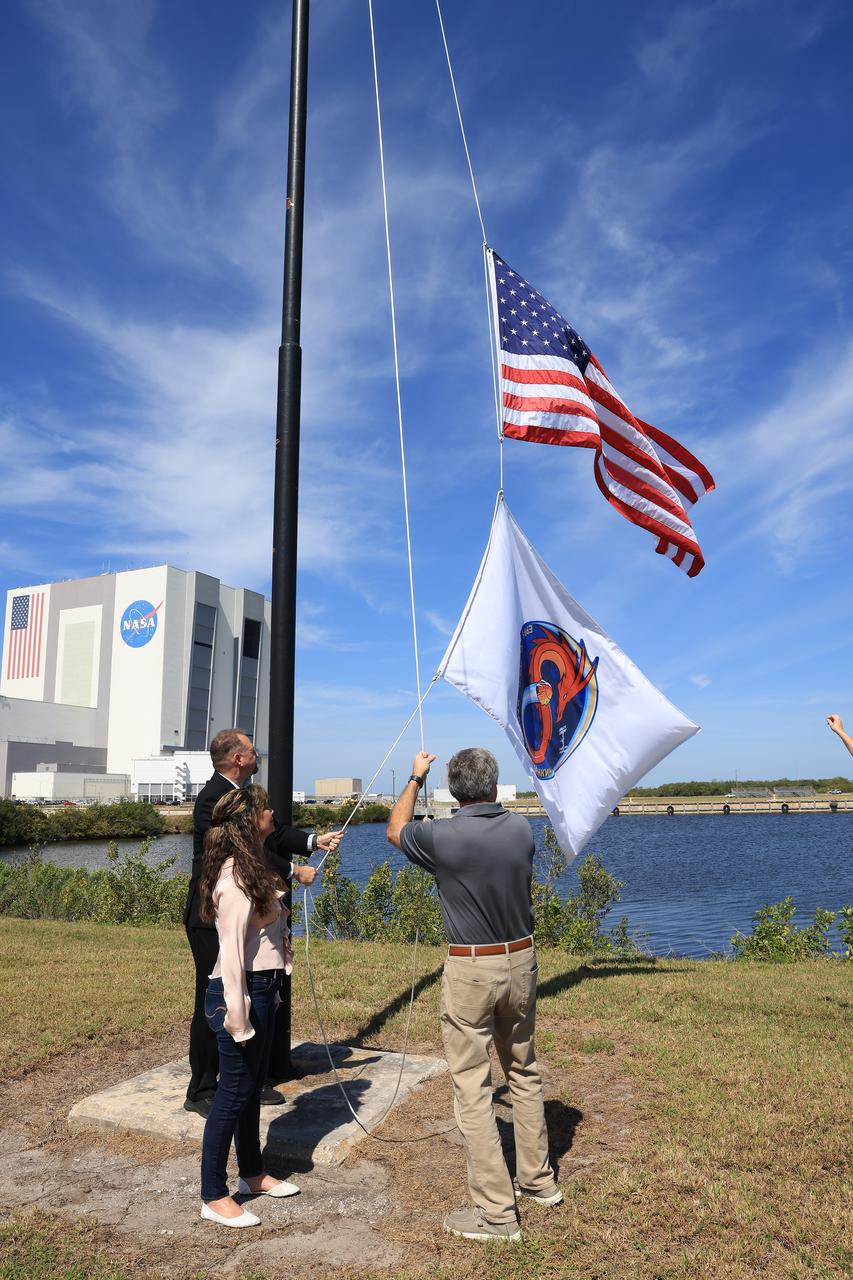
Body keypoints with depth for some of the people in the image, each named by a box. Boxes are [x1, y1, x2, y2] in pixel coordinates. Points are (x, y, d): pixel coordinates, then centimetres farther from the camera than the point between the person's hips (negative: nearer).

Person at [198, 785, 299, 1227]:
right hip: (241, 992, -10)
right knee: (233, 1093, 2)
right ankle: (214, 1198, 17)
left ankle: (252, 1173, 37)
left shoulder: (253, 867, 9)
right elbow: (232, 951, -23)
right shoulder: (236, 878, -22)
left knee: (252, 1087, 21)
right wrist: (238, 1019, -21)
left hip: (262, 990, 10)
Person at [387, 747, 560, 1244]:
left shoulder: (441, 837, -18)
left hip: (470, 970, -5)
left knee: (473, 1087, 5)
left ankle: (497, 1212, 11)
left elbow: (396, 829, 5)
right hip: (521, 961, 5)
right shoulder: (521, 828, -5)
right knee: (525, 1072, 22)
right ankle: (539, 1179, 36)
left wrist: (415, 778, 17)